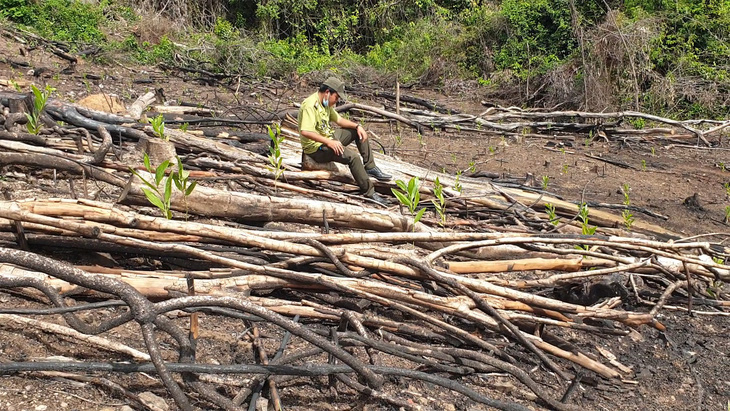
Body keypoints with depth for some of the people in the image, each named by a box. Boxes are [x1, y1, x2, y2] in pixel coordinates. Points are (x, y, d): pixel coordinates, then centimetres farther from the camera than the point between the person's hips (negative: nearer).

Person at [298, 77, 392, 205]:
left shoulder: (326, 103, 8)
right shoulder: (310, 105, -23)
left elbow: (338, 119, 21)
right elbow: (305, 132, -35)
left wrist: (357, 126, 6)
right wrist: (328, 142, -36)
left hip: (328, 138, 11)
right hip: (316, 148, -11)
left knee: (358, 132, 13)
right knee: (353, 157, -26)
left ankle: (370, 168, 13)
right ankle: (369, 193, -17)